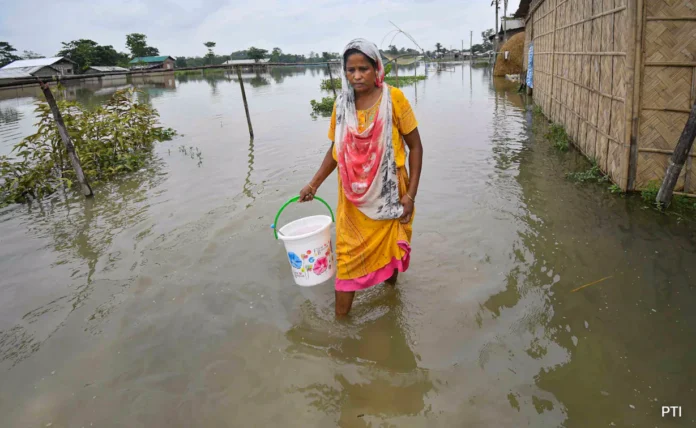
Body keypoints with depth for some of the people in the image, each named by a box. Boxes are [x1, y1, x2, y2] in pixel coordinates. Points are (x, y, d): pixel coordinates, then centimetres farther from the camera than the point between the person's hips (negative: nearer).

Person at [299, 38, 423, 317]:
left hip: (388, 194, -2)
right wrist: (314, 183, 5)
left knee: (389, 248, 16)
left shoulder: (394, 98, -11)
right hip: (353, 197, 3)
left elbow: (415, 147, -6)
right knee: (348, 255, 6)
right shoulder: (342, 104, -1)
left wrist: (411, 193, -11)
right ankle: (340, 318, 20)